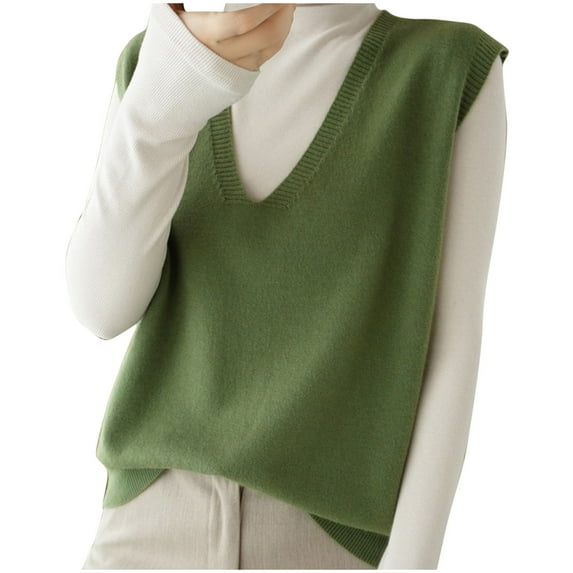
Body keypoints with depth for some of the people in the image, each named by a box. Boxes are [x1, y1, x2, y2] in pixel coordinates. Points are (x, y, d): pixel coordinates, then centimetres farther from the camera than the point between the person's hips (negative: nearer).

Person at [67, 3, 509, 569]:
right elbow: (103, 306, -7)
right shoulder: (154, 63, 5)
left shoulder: (456, 73, -2)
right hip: (159, 524, 3)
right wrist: (164, 98, -26)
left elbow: (452, 343, -6)